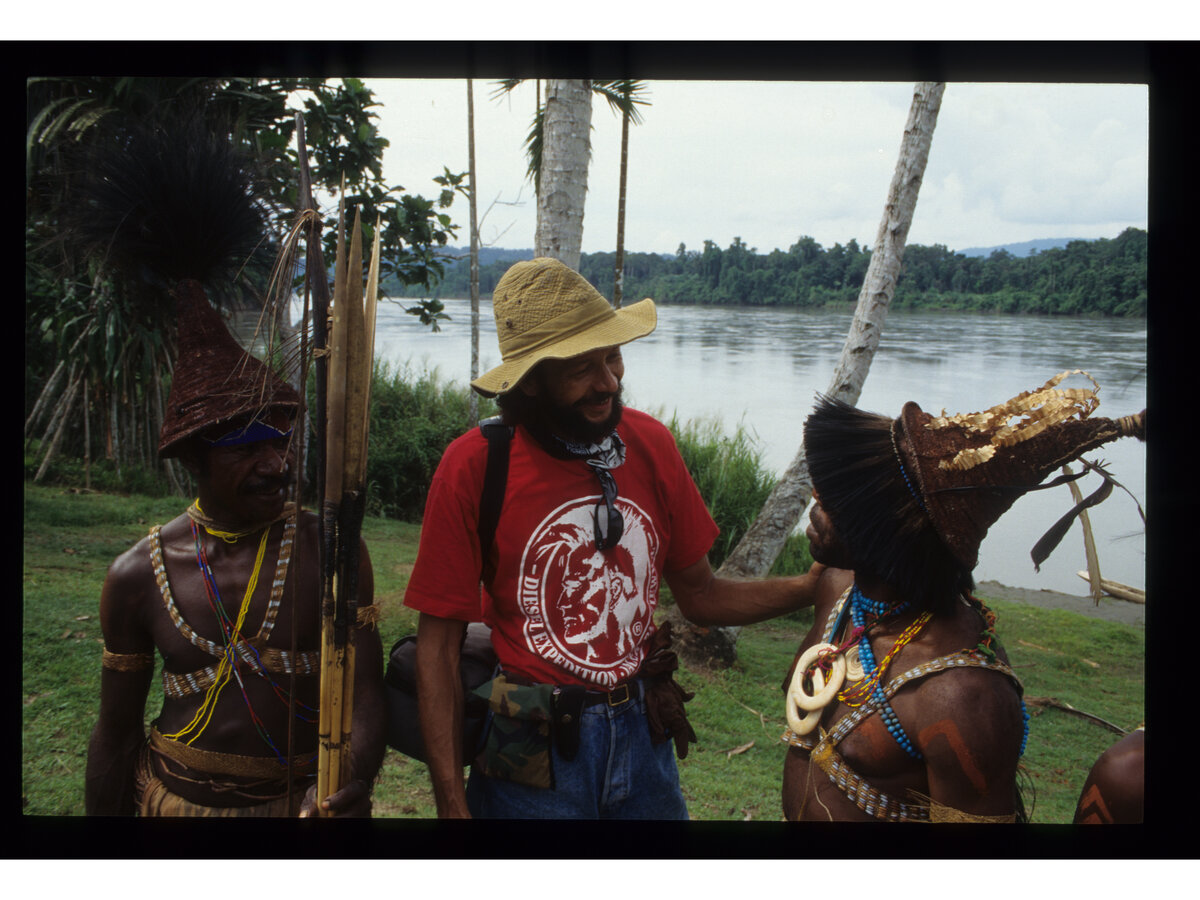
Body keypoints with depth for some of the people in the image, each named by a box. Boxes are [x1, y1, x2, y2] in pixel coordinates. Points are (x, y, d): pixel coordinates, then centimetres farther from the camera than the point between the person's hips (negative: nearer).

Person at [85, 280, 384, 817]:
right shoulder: (138, 576, -7)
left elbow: (364, 696, -15)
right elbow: (116, 734, 2)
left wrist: (350, 780, -32)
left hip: (306, 797, 0)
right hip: (179, 797, 1)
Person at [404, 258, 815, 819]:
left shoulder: (649, 444, -3)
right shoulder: (474, 466, -16)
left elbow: (702, 596, 5)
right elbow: (438, 645, -12)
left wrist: (817, 585, -8)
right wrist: (452, 803, -14)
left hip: (644, 742, 4)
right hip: (536, 753, -4)